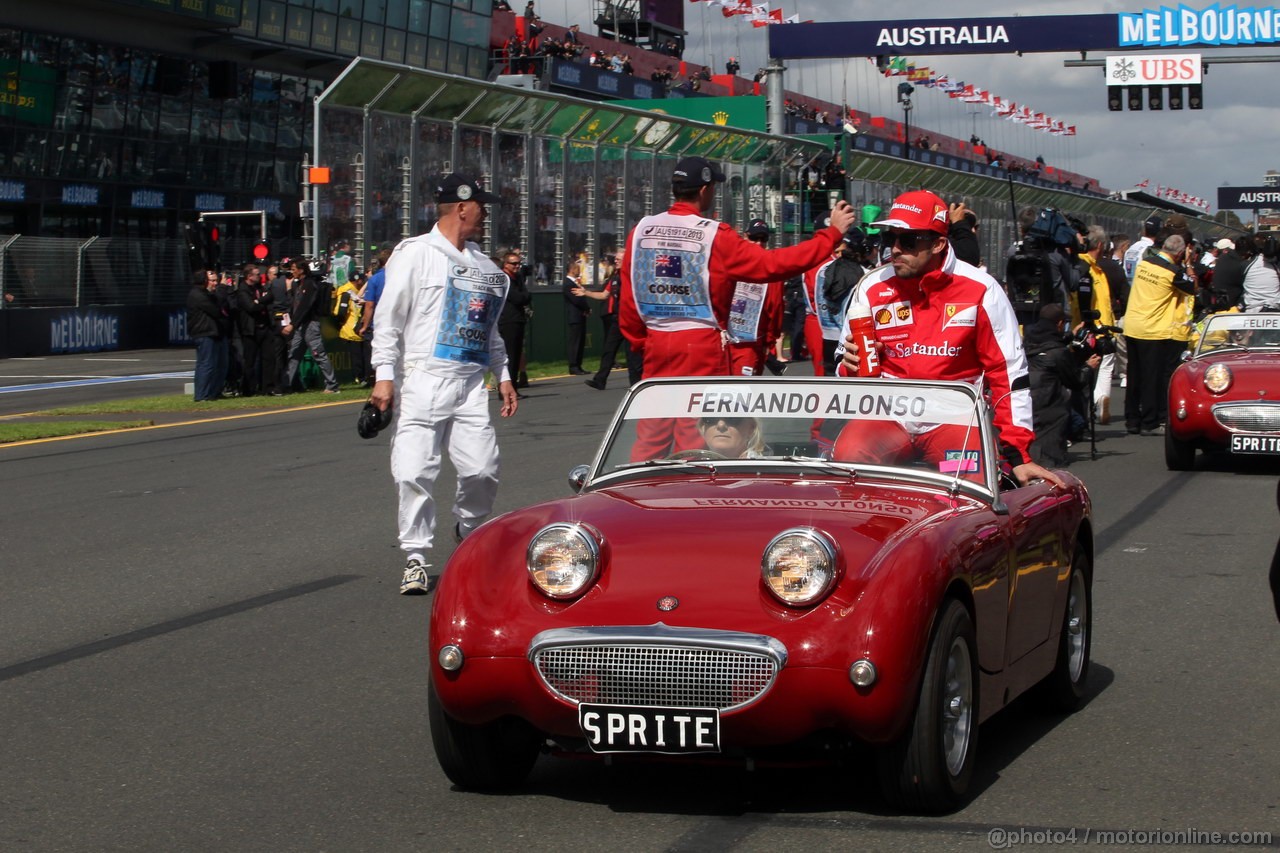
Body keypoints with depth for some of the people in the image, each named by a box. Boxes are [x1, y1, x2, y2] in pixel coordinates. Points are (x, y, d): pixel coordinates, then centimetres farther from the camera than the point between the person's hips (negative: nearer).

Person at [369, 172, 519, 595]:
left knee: (483, 470, -4)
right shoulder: (415, 254, -1)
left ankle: (469, 531, 24)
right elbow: (389, 318, -4)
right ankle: (415, 558, 1)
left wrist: (503, 376, 20)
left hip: (470, 386, 5)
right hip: (422, 382, -5)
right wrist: (384, 377, -11)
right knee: (414, 473, -9)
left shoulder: (484, 266, 19)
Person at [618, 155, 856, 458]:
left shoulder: (641, 231, 2)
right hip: (702, 344, -5)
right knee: (694, 435, 1)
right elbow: (774, 264, -12)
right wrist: (832, 232, -6)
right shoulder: (716, 236, -10)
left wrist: (638, 340, 18)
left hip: (656, 342, 5)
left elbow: (628, 297, 6)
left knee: (651, 436, 10)